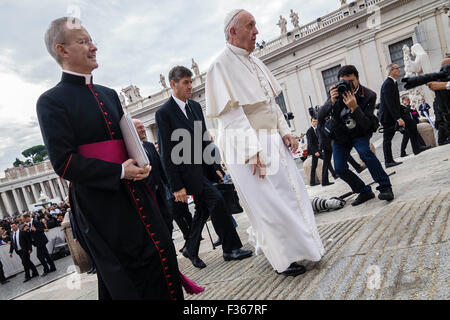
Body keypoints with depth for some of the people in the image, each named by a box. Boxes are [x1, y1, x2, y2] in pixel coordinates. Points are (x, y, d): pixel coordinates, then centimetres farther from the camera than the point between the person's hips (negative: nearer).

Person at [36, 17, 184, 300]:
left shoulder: (109, 95, 14)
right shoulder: (51, 101, -7)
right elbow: (64, 163, -14)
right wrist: (119, 172, -19)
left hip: (135, 192, 7)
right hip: (100, 204, -6)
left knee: (162, 257, 12)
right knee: (125, 280, 5)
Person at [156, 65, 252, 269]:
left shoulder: (195, 107, 11)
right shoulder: (164, 113, -10)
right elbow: (167, 153, -13)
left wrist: (214, 168, 12)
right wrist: (176, 186, -15)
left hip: (203, 166, 8)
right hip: (187, 171, -7)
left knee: (203, 209, 13)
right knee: (216, 201, -11)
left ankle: (191, 250, 32)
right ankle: (231, 249, 4)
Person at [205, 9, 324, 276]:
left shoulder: (255, 62, 13)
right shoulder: (222, 66, -12)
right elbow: (232, 115, -20)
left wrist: (285, 132, 6)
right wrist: (253, 152, -24)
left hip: (272, 141, 8)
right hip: (247, 147, -8)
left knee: (292, 192, 14)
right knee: (267, 202, 0)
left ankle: (302, 245, 32)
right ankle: (283, 260, 16)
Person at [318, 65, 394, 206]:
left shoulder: (369, 95, -19)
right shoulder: (337, 92, -12)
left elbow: (366, 125, -27)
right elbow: (320, 116, -18)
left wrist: (354, 107, -42)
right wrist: (332, 102, -36)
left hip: (359, 133, -3)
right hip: (340, 135, 3)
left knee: (364, 152, -31)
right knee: (339, 168, -8)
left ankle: (385, 187, -18)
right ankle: (364, 192, 10)